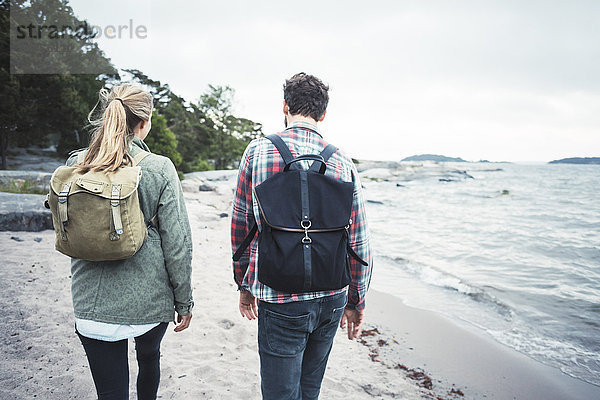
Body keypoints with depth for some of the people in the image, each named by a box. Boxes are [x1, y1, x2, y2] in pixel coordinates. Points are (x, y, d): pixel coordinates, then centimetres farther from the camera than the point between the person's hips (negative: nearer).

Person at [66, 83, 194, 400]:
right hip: (149, 301, -1)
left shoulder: (75, 167, -4)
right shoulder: (158, 169, -14)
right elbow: (177, 243, -13)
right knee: (149, 357, 28)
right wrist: (184, 301, -2)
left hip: (92, 303, 2)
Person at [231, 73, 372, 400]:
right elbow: (358, 241, 2)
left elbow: (241, 225, 0)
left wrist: (244, 285, 13)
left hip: (281, 301, -3)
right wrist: (356, 301, 13)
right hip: (332, 296, 4)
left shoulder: (257, 152, -6)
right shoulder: (343, 162, 0)